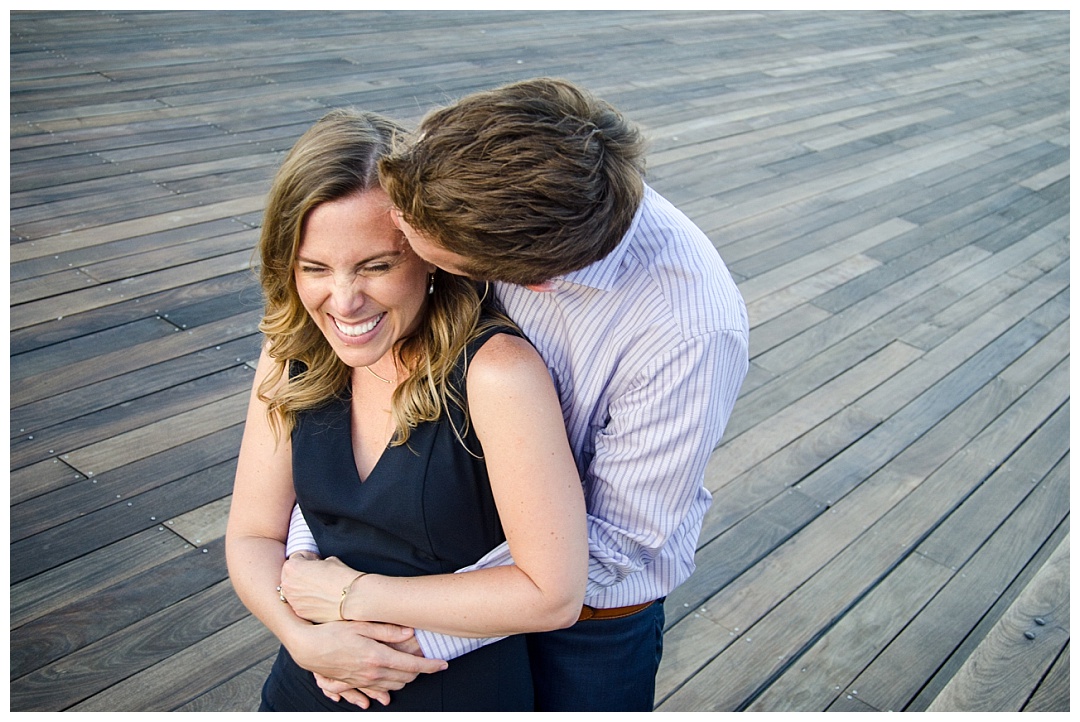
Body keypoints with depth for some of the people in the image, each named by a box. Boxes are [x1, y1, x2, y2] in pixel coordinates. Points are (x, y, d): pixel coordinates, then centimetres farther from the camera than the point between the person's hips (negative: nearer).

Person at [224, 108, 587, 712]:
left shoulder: (498, 373, -27)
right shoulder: (292, 357, -8)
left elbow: (554, 594, -25)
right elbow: (252, 535, -3)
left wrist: (357, 594, -19)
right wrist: (304, 637, -22)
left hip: (462, 690, -4)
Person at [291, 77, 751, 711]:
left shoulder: (691, 331, -36)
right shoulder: (473, 195, -23)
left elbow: (612, 540, -25)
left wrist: (417, 630, -25)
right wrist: (306, 548, -20)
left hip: (589, 603, -4)